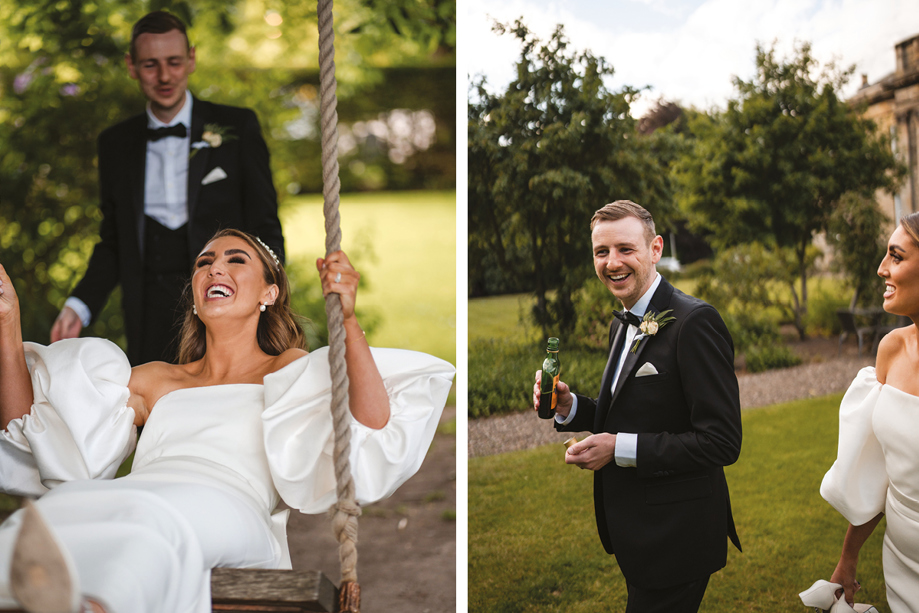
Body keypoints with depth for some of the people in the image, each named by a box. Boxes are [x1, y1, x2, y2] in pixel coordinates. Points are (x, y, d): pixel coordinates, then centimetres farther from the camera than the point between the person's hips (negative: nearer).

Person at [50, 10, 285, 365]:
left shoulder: (238, 127, 3)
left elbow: (265, 231, 3)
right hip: (152, 319, 3)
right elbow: (113, 243, 17)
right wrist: (79, 306, 3)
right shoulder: (116, 144, 12)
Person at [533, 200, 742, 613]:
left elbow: (721, 442, -24)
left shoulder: (694, 322, -20)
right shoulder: (622, 326, 10)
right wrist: (569, 407, 0)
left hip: (675, 542, -9)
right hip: (633, 533, 9)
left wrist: (618, 448, -25)